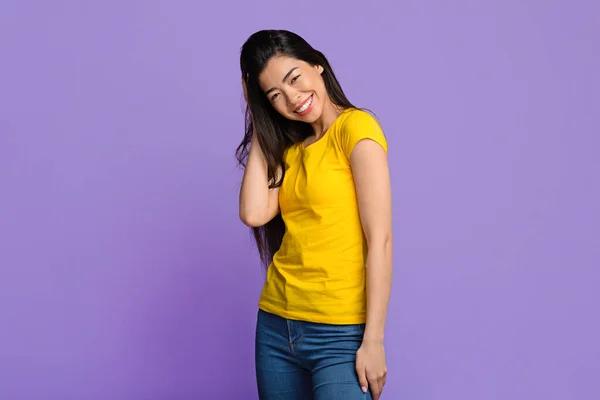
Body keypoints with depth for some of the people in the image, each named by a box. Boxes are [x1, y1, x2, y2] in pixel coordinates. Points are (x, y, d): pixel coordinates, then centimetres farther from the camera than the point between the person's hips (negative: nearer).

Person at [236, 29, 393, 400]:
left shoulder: (356, 126, -9)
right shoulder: (290, 148, 12)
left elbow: (380, 239, -14)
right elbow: (254, 213, -6)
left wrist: (373, 341, -17)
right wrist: (260, 127, 2)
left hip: (340, 332, -6)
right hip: (277, 326, 7)